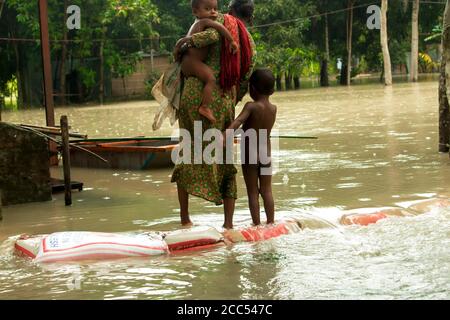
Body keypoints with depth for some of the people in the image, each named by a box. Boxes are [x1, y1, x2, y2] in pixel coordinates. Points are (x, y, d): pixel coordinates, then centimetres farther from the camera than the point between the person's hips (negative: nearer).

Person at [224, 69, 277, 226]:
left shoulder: (251, 106, -14)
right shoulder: (274, 108, 1)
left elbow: (238, 121, -30)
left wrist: (225, 136, -41)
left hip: (250, 153, -4)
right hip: (266, 153, 4)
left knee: (252, 192, 2)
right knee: (267, 191, 10)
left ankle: (257, 225, 3)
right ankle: (271, 223, 11)